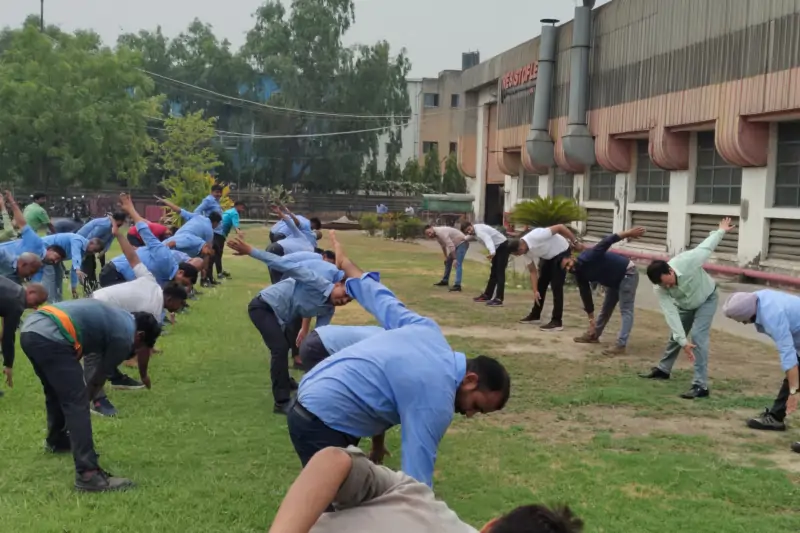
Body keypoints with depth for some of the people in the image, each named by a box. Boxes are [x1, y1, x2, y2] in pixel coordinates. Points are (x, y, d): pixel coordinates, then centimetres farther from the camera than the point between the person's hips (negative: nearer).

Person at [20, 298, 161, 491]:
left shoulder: (115, 316, 28)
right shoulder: (124, 337, 4)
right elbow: (98, 380, 13)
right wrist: (84, 399, 30)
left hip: (30, 328, 10)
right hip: (50, 338, -10)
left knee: (56, 392, 30)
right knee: (76, 403, -7)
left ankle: (56, 440, 52)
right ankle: (88, 474, -11)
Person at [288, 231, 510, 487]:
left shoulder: (427, 331, 0)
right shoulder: (435, 401, -22)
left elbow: (382, 300, 13)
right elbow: (416, 478, -22)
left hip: (310, 398, 10)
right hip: (322, 422, -10)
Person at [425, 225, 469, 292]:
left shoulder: (441, 232, -29)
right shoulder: (436, 234, 2)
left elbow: (450, 246, -31)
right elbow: (443, 245, 18)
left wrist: (455, 259, -29)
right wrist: (446, 257, 21)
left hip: (462, 243, -10)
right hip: (456, 244, 10)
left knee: (457, 264, -20)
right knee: (448, 261, 19)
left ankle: (457, 286, -26)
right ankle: (445, 281, 33)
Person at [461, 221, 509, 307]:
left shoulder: (479, 230, -28)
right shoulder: (475, 230, 0)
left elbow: (488, 239, -47)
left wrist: (492, 252, -62)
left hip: (503, 246, -10)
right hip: (497, 247, 10)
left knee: (500, 273, -14)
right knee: (493, 273, 17)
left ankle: (498, 299, -18)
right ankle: (487, 295, 25)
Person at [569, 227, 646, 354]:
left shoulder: (587, 257, -27)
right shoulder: (580, 274, -3)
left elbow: (606, 242, -32)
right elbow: (586, 295, 2)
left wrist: (629, 233, -38)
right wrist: (591, 320, 4)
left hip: (628, 274, -9)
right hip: (615, 281, 9)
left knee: (626, 311, -12)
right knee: (606, 308, 22)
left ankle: (620, 345, -18)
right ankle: (593, 335, 38)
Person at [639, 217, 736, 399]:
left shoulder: (687, 261, -40)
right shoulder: (660, 289, -30)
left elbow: (707, 246, -21)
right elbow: (671, 314, -32)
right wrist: (683, 341, -38)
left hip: (706, 299, -4)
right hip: (685, 305, 4)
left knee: (698, 336, -18)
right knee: (675, 336, 17)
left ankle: (701, 385, -18)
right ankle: (663, 369, 41)